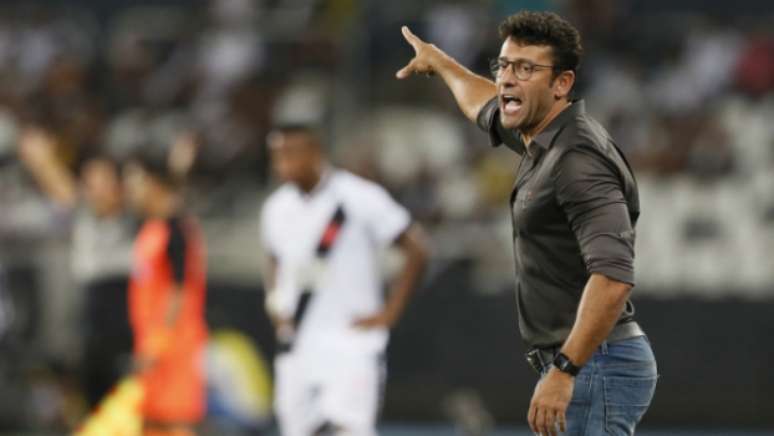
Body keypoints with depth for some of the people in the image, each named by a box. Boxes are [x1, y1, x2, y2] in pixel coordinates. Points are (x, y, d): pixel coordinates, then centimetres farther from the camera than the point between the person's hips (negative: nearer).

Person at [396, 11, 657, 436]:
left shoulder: (579, 160, -18)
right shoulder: (541, 138, 12)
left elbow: (613, 277, -29)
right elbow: (486, 106, 38)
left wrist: (563, 370, -33)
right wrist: (438, 61, 54)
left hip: (593, 367, -10)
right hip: (574, 365, 10)